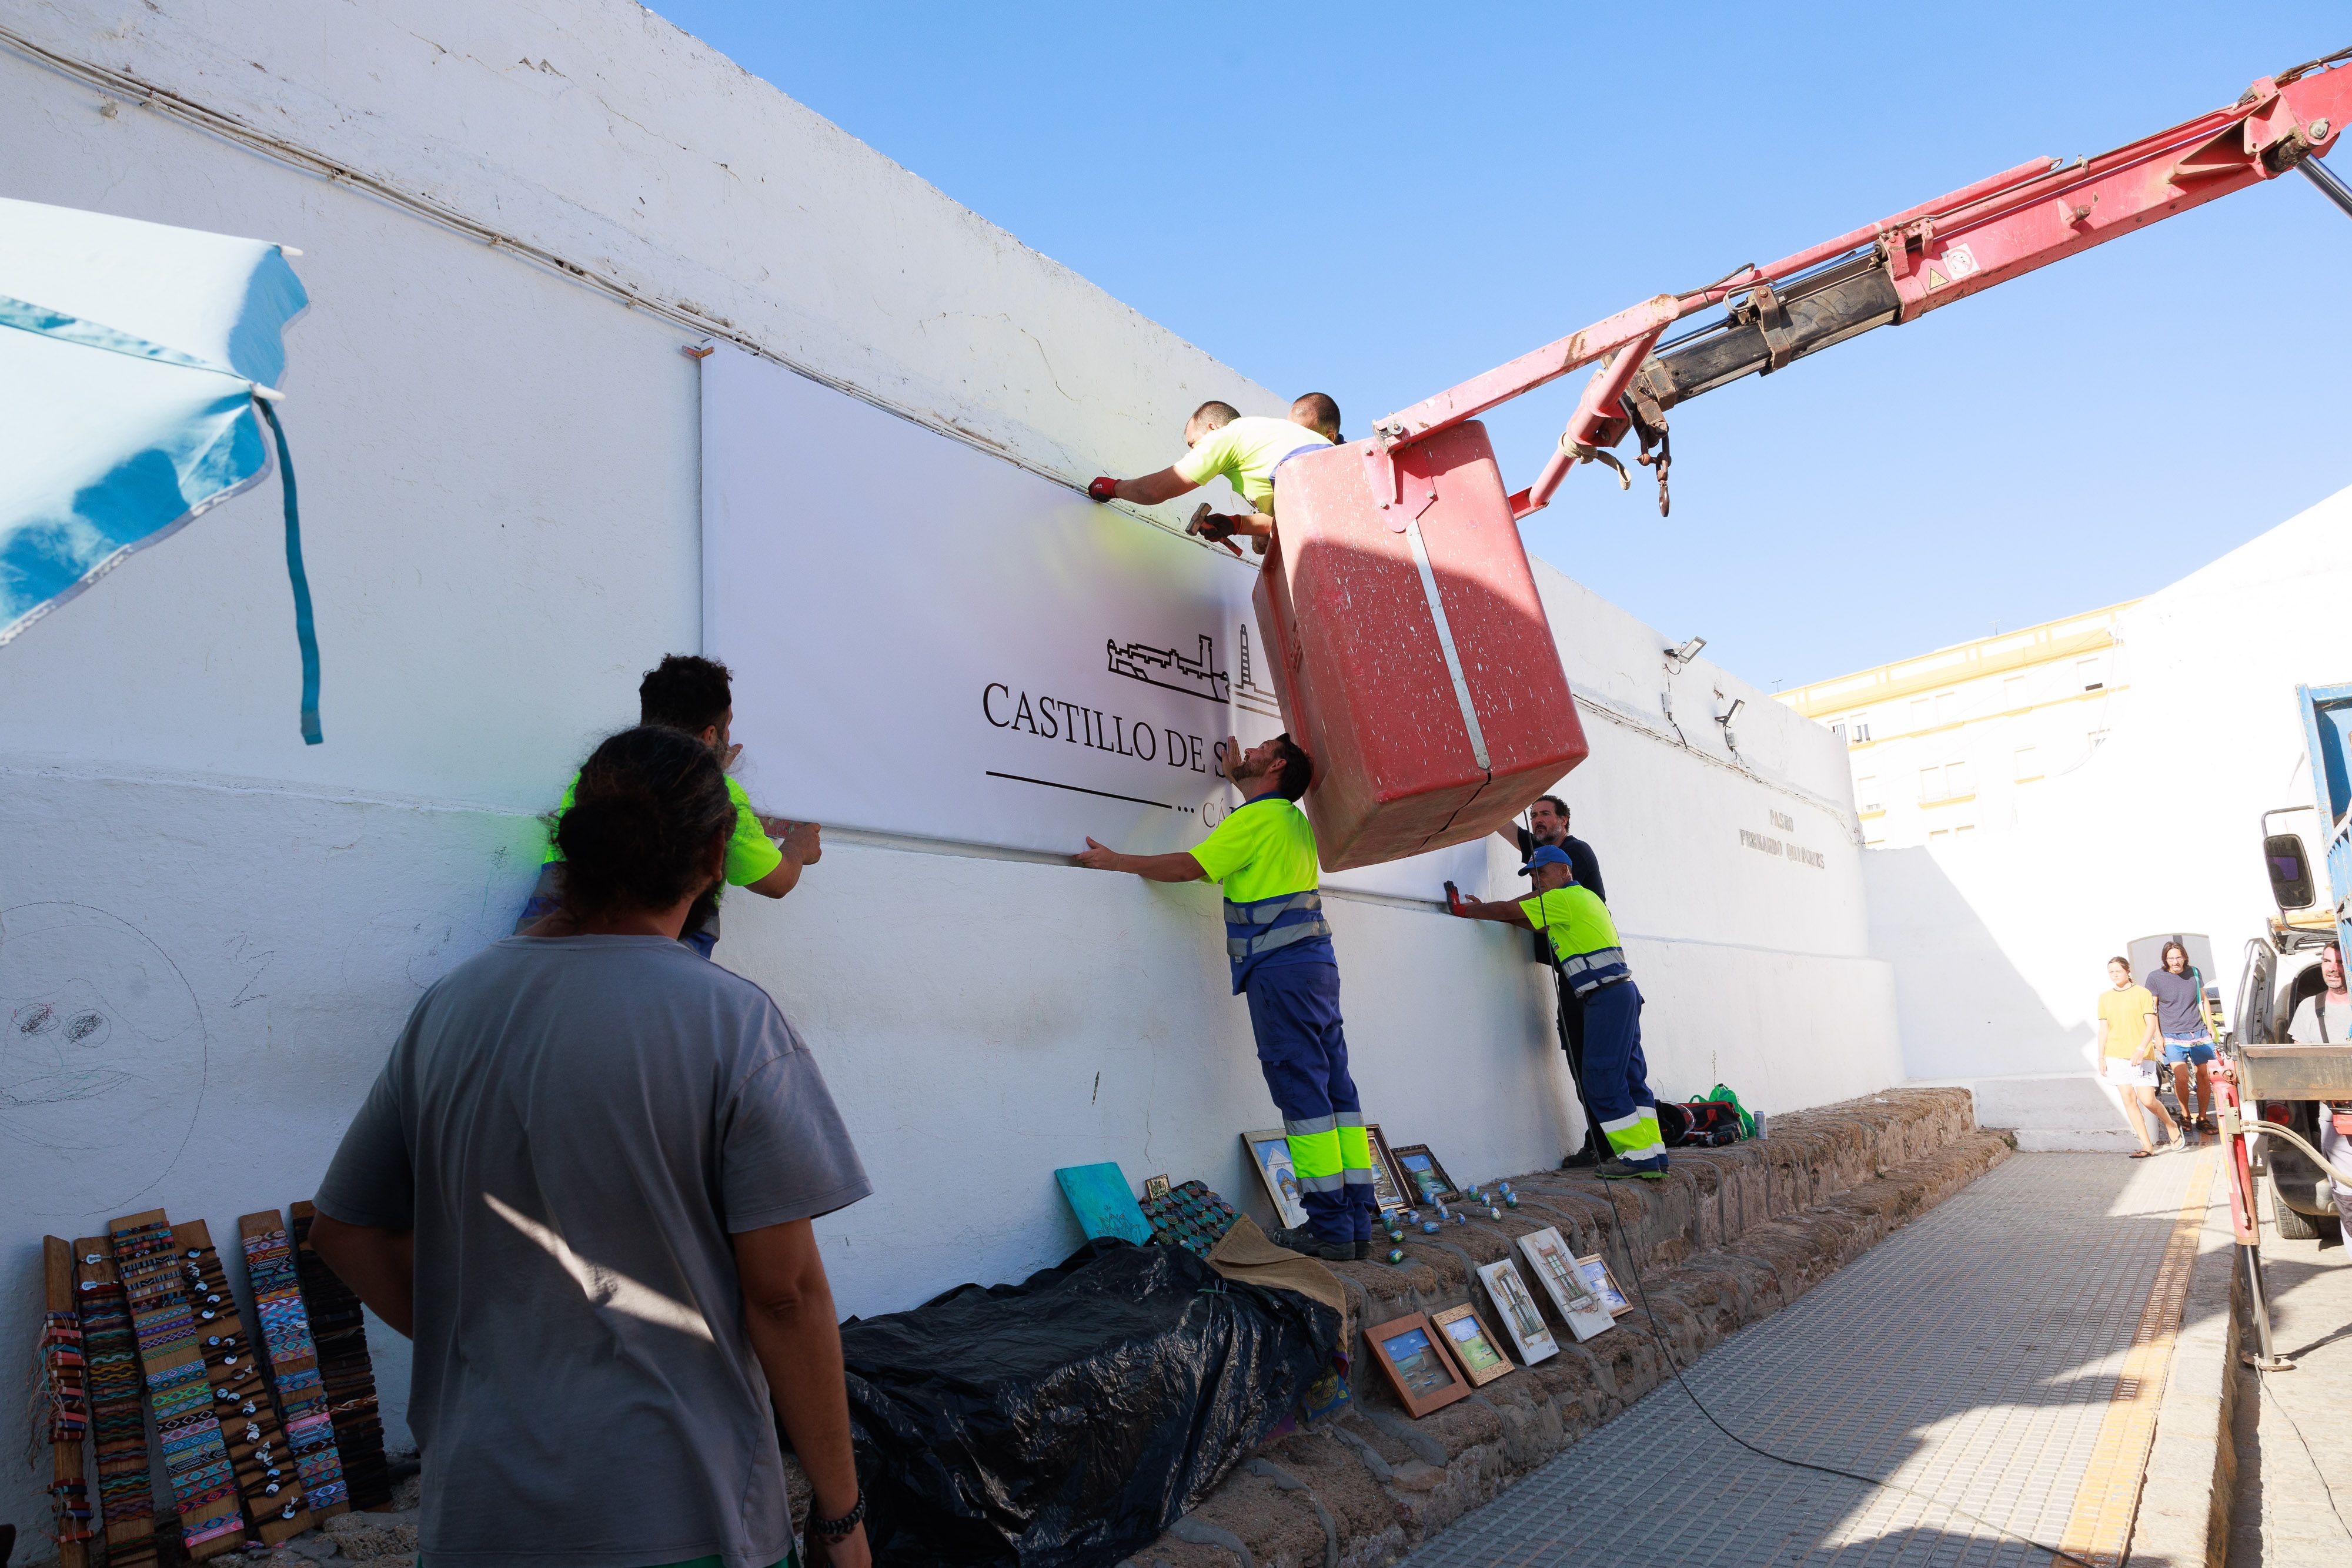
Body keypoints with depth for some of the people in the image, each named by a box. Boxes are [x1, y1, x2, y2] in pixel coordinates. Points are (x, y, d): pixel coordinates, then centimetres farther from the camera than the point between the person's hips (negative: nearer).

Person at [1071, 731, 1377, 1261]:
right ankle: (1356, 1225, 8)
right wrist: (1236, 773, 49)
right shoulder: (1295, 820, 21)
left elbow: (1187, 866, -7)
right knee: (1335, 1088, 5)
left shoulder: (1257, 819, -5)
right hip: (1316, 962, 9)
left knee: (1302, 1092, -8)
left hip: (1280, 969, -9)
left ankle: (1329, 1227, -6)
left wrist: (1114, 860, 1)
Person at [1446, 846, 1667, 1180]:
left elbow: (1506, 912, -5)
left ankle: (1638, 1156, -6)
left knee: (1603, 1081, -8)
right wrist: (1487, 910, 25)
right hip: (1621, 993, 10)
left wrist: (1464, 910, 9)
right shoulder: (1585, 897, 23)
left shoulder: (1563, 898, -6)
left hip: (1607, 996, -10)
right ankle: (1654, 1156, 9)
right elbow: (1541, 927, 30)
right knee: (1630, 1078, 9)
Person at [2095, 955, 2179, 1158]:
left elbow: (2151, 1025, -7)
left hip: (2142, 1056, -3)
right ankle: (2147, 1146, 6)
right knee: (2129, 1099, 0)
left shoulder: (2142, 993, -1)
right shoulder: (2105, 997, 10)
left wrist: (2141, 1050, -19)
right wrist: (2101, 1057, 7)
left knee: (2148, 1100, -7)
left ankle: (2171, 1125, 24)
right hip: (2115, 1056, 3)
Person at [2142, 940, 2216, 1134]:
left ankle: (2203, 1119, 17)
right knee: (2181, 1077, -14)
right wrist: (2158, 1036, -4)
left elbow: (2203, 1001, 17)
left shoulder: (2194, 973, 3)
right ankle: (2185, 1115, 8)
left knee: (2204, 1077, 4)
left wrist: (2210, 1026, 13)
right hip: (2172, 1036, -3)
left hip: (2198, 1033, 3)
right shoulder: (2155, 977, -6)